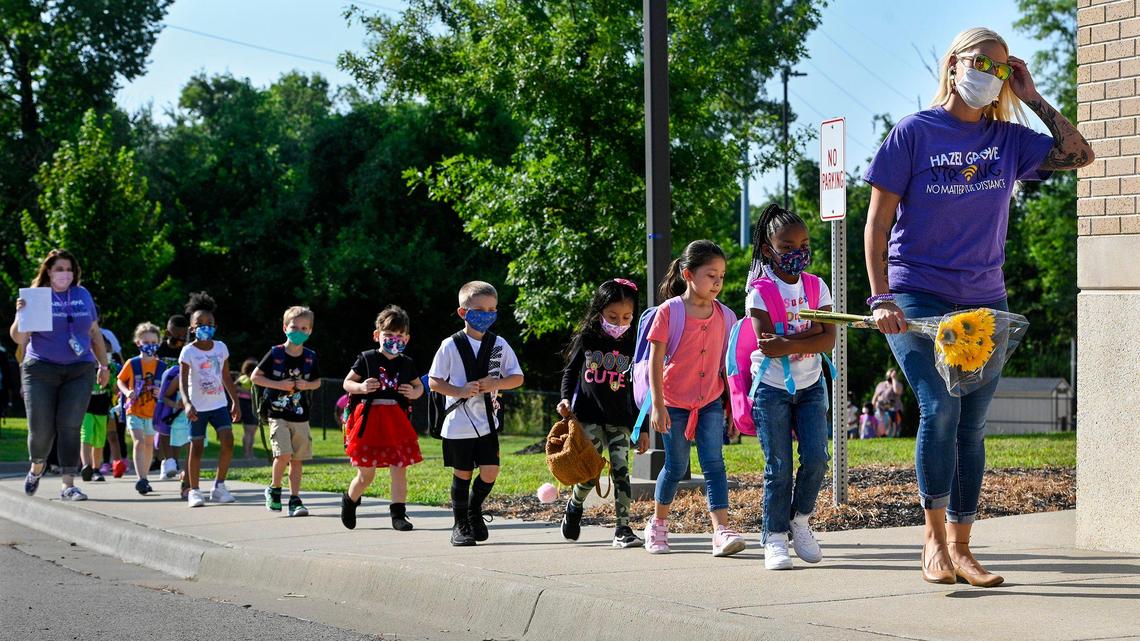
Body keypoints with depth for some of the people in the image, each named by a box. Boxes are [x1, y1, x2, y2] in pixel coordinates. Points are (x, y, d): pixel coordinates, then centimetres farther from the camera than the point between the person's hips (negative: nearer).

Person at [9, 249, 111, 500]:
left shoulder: (83, 296, 10)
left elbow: (95, 333, 20)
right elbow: (18, 338, -4)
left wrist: (104, 365, 21)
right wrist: (21, 315, -22)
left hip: (79, 372, 2)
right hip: (41, 370, -2)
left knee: (70, 427, -7)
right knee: (41, 427, -1)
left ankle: (68, 485, -6)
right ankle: (37, 466, 30)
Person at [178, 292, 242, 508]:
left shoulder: (221, 348, 4)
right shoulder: (188, 351, -8)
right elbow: (182, 380, -16)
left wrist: (235, 402, 11)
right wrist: (187, 403, -30)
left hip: (219, 404, 3)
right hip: (198, 407, -3)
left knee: (228, 442, -12)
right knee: (197, 448, 0)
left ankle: (219, 486, 0)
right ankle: (194, 491, 11)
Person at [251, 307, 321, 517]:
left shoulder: (310, 357, 4)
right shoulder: (275, 354, -5)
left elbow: (317, 382, 17)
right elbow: (255, 377, 0)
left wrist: (307, 385, -5)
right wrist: (278, 385, -12)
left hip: (301, 416, 4)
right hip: (278, 415, -3)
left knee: (298, 460, 4)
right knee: (283, 454, -17)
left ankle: (295, 500, 12)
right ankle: (274, 489, 7)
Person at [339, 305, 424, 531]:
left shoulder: (406, 364, 6)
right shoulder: (366, 359, -2)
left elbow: (419, 386, 19)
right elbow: (347, 383, 4)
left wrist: (414, 393, -4)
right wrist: (361, 387, -17)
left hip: (396, 421, 2)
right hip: (369, 419, -2)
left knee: (399, 470, -3)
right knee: (366, 474, 5)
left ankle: (398, 514, 4)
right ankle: (349, 501, 33)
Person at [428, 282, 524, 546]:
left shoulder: (499, 344, 4)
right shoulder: (451, 345, -5)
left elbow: (517, 378, 6)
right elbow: (434, 382, -3)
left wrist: (496, 383, -13)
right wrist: (460, 391, -18)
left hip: (488, 422, 3)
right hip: (459, 423, -2)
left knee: (490, 471, -5)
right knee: (462, 474, 3)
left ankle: (474, 509, 23)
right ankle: (460, 525, 18)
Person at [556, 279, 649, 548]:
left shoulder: (632, 347, 4)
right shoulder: (586, 340, 1)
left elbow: (636, 391, 8)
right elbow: (570, 372, 12)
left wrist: (643, 428, 7)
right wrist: (566, 399, -5)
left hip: (620, 420, 1)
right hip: (588, 417, -1)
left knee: (621, 470, -7)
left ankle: (623, 528, -3)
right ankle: (574, 506, 26)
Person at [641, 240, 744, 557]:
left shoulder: (724, 316, 1)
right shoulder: (669, 312, -10)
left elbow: (727, 365, 7)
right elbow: (655, 361, -10)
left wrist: (732, 407, 8)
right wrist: (658, 406, -14)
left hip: (710, 402, 2)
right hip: (674, 403, -2)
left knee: (714, 463, -10)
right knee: (676, 466, 7)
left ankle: (722, 531, -16)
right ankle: (658, 524, 28)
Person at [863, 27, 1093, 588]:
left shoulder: (1008, 139, 8)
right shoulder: (914, 132, -3)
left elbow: (1079, 155, 1)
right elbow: (877, 223, -4)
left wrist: (1032, 99, 2)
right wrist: (881, 298, -13)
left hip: (984, 302, 4)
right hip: (918, 297, -4)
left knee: (972, 425, 4)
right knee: (940, 405, -20)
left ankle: (960, 550, 12)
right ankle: (933, 537, -7)